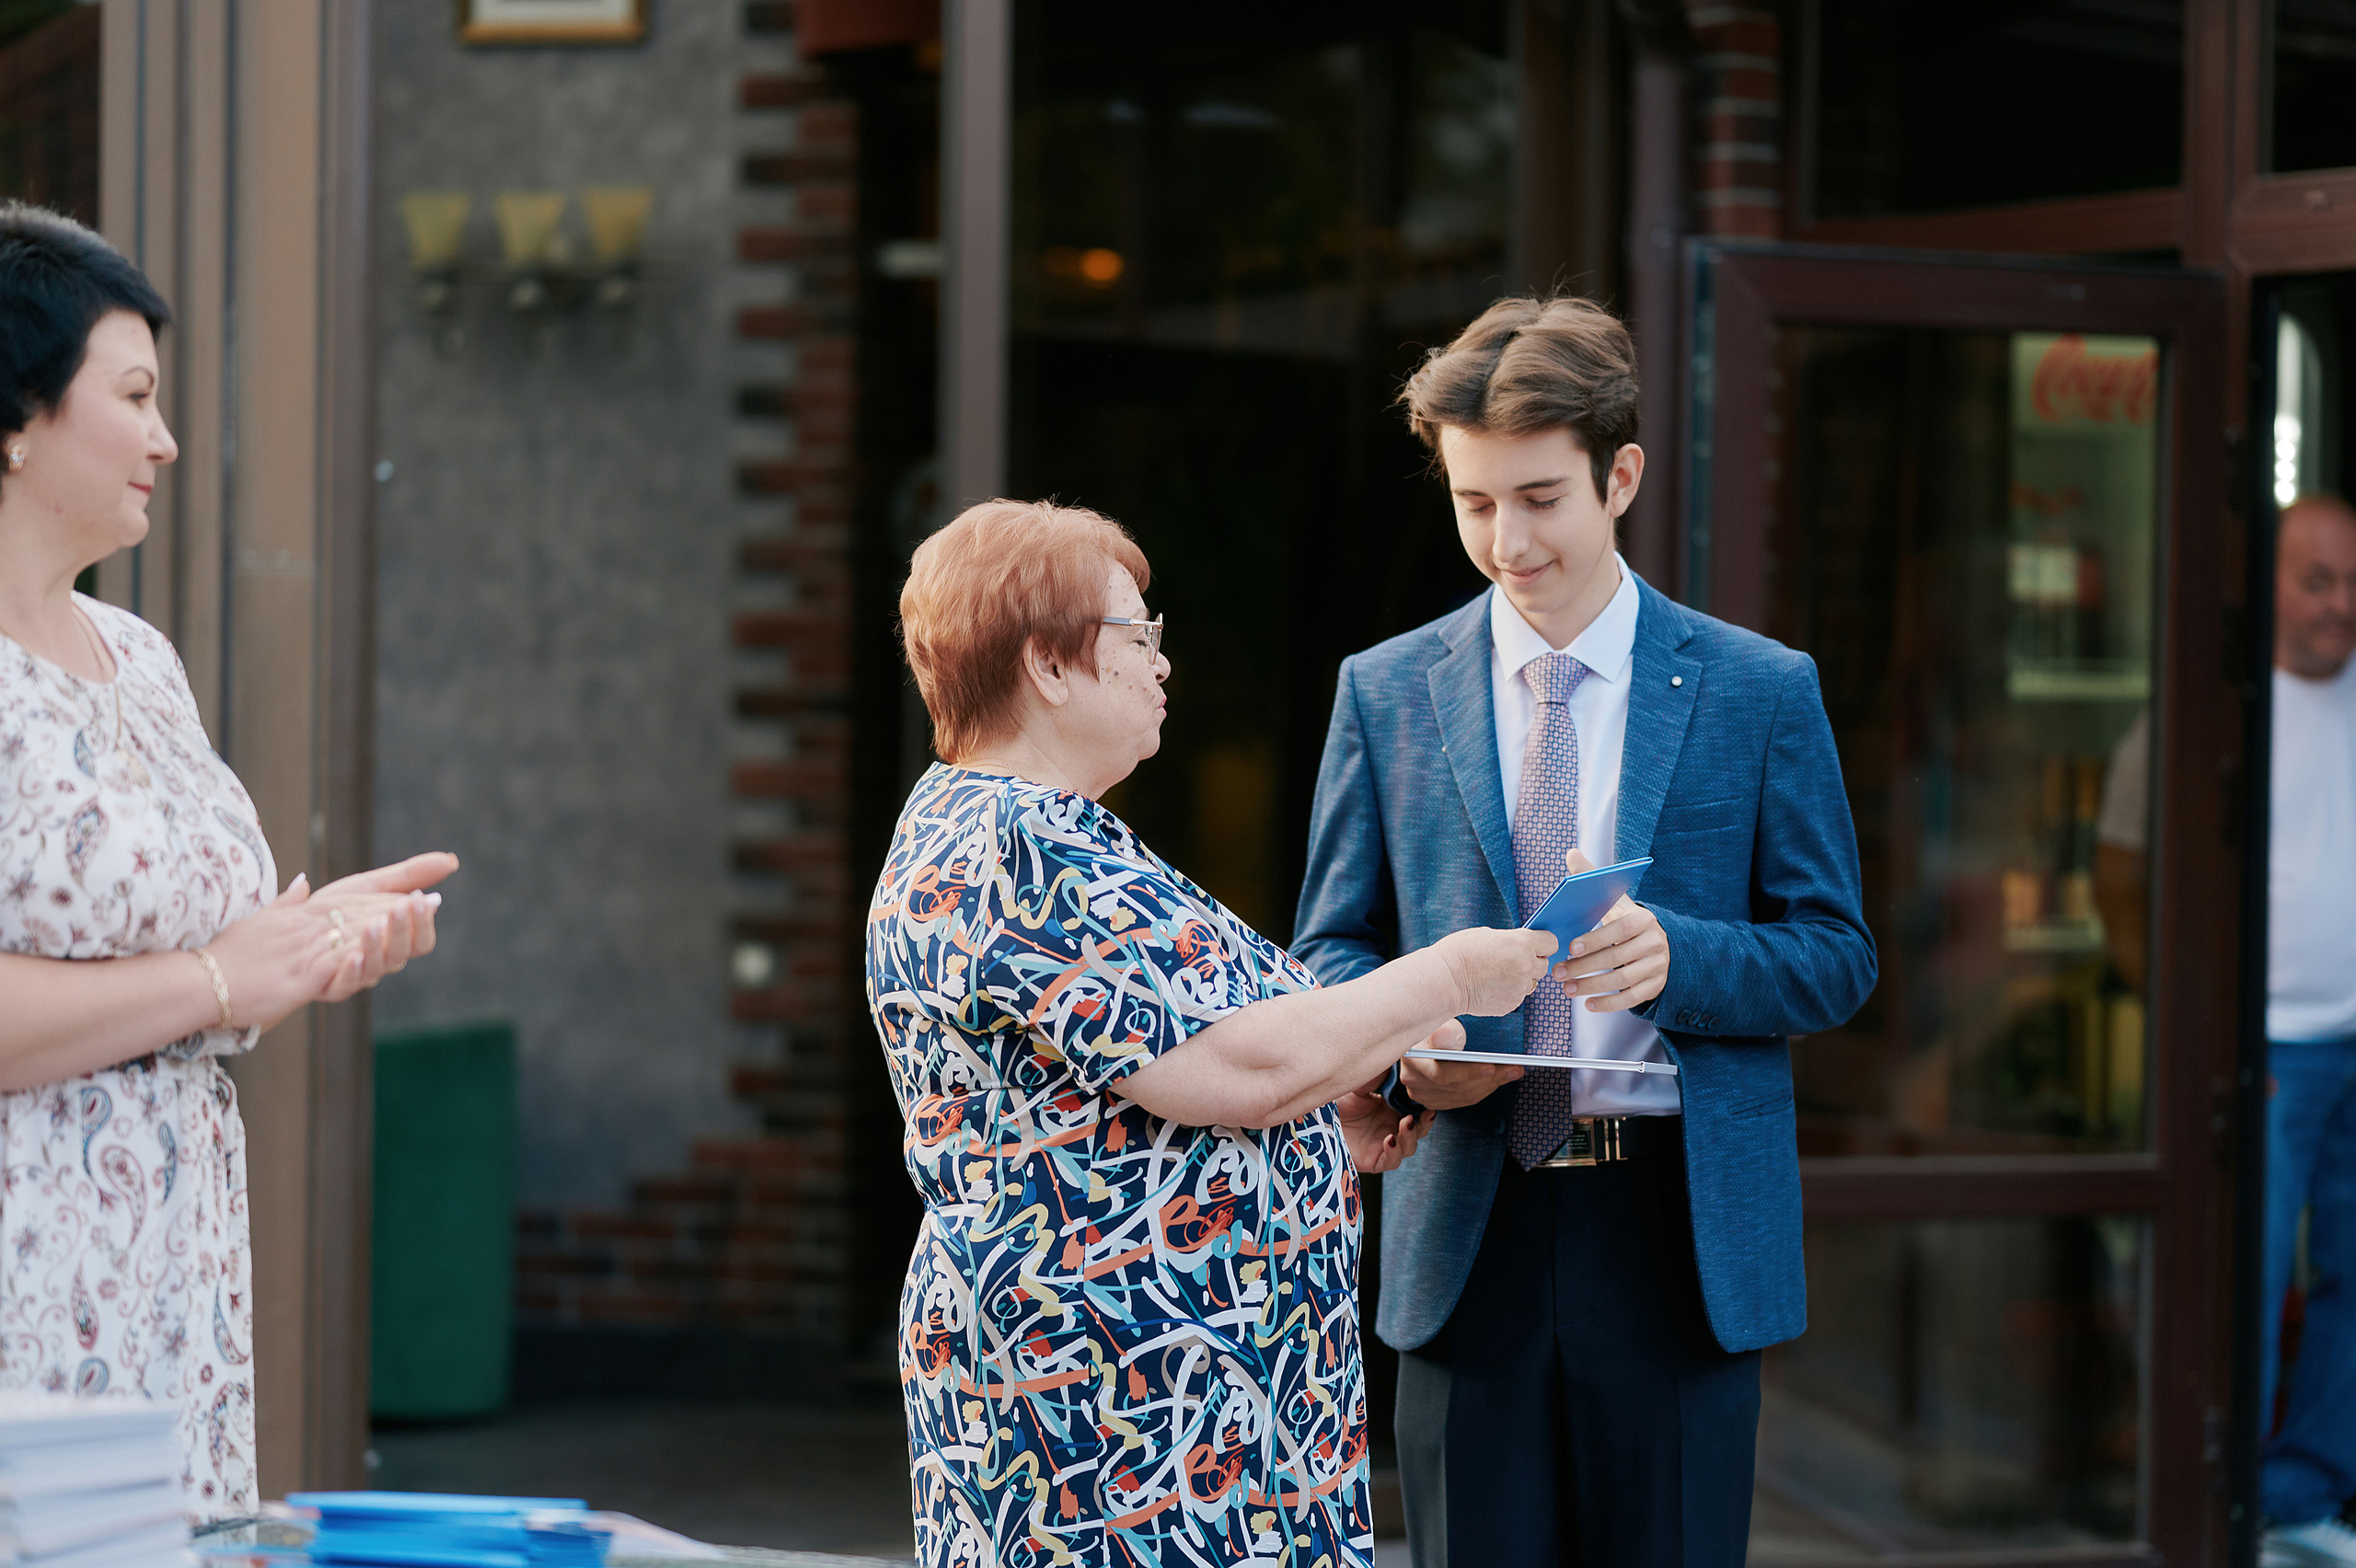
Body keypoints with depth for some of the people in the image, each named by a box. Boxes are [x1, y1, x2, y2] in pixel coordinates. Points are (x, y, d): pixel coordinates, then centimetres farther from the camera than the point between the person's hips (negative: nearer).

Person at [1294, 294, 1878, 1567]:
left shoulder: (1760, 692, 3)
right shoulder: (1386, 694, 7)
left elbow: (1835, 958, 2)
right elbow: (1332, 948, 10)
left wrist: (1676, 956, -18)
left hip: (1679, 1224, -1)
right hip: (1472, 1228, 1)